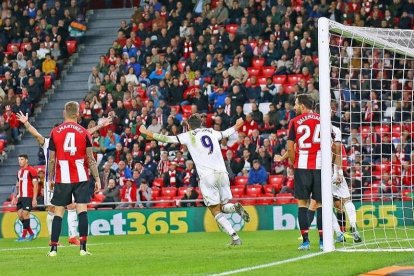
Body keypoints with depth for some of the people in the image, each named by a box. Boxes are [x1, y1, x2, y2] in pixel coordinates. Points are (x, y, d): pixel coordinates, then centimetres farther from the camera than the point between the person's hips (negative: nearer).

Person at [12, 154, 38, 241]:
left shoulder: (31, 170, -7)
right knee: (19, 214, 4)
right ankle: (31, 233, 16)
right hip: (20, 197, 8)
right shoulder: (19, 172, 17)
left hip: (28, 197, -8)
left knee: (25, 214, -10)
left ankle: (24, 236, -6)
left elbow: (35, 185, -10)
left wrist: (34, 199, -16)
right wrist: (15, 197, 18)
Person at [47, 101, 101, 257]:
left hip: (62, 179, 1)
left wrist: (50, 179, 12)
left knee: (58, 213, 6)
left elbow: (52, 159, 3)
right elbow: (90, 159, -1)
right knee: (82, 210, -2)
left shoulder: (55, 132, 0)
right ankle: (83, 248, -10)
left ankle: (53, 248, 6)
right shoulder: (83, 132, -1)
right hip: (81, 178, 0)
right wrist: (97, 178, 4)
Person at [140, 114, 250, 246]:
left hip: (207, 176, -4)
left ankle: (235, 237, -16)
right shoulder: (211, 132, 18)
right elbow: (226, 133, 37)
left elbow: (167, 139, 3)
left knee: (216, 211, 2)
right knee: (223, 207, 16)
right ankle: (235, 207, -20)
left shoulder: (188, 136, 6)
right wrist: (237, 126, 58)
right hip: (222, 173, 4)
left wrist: (146, 132, 14)